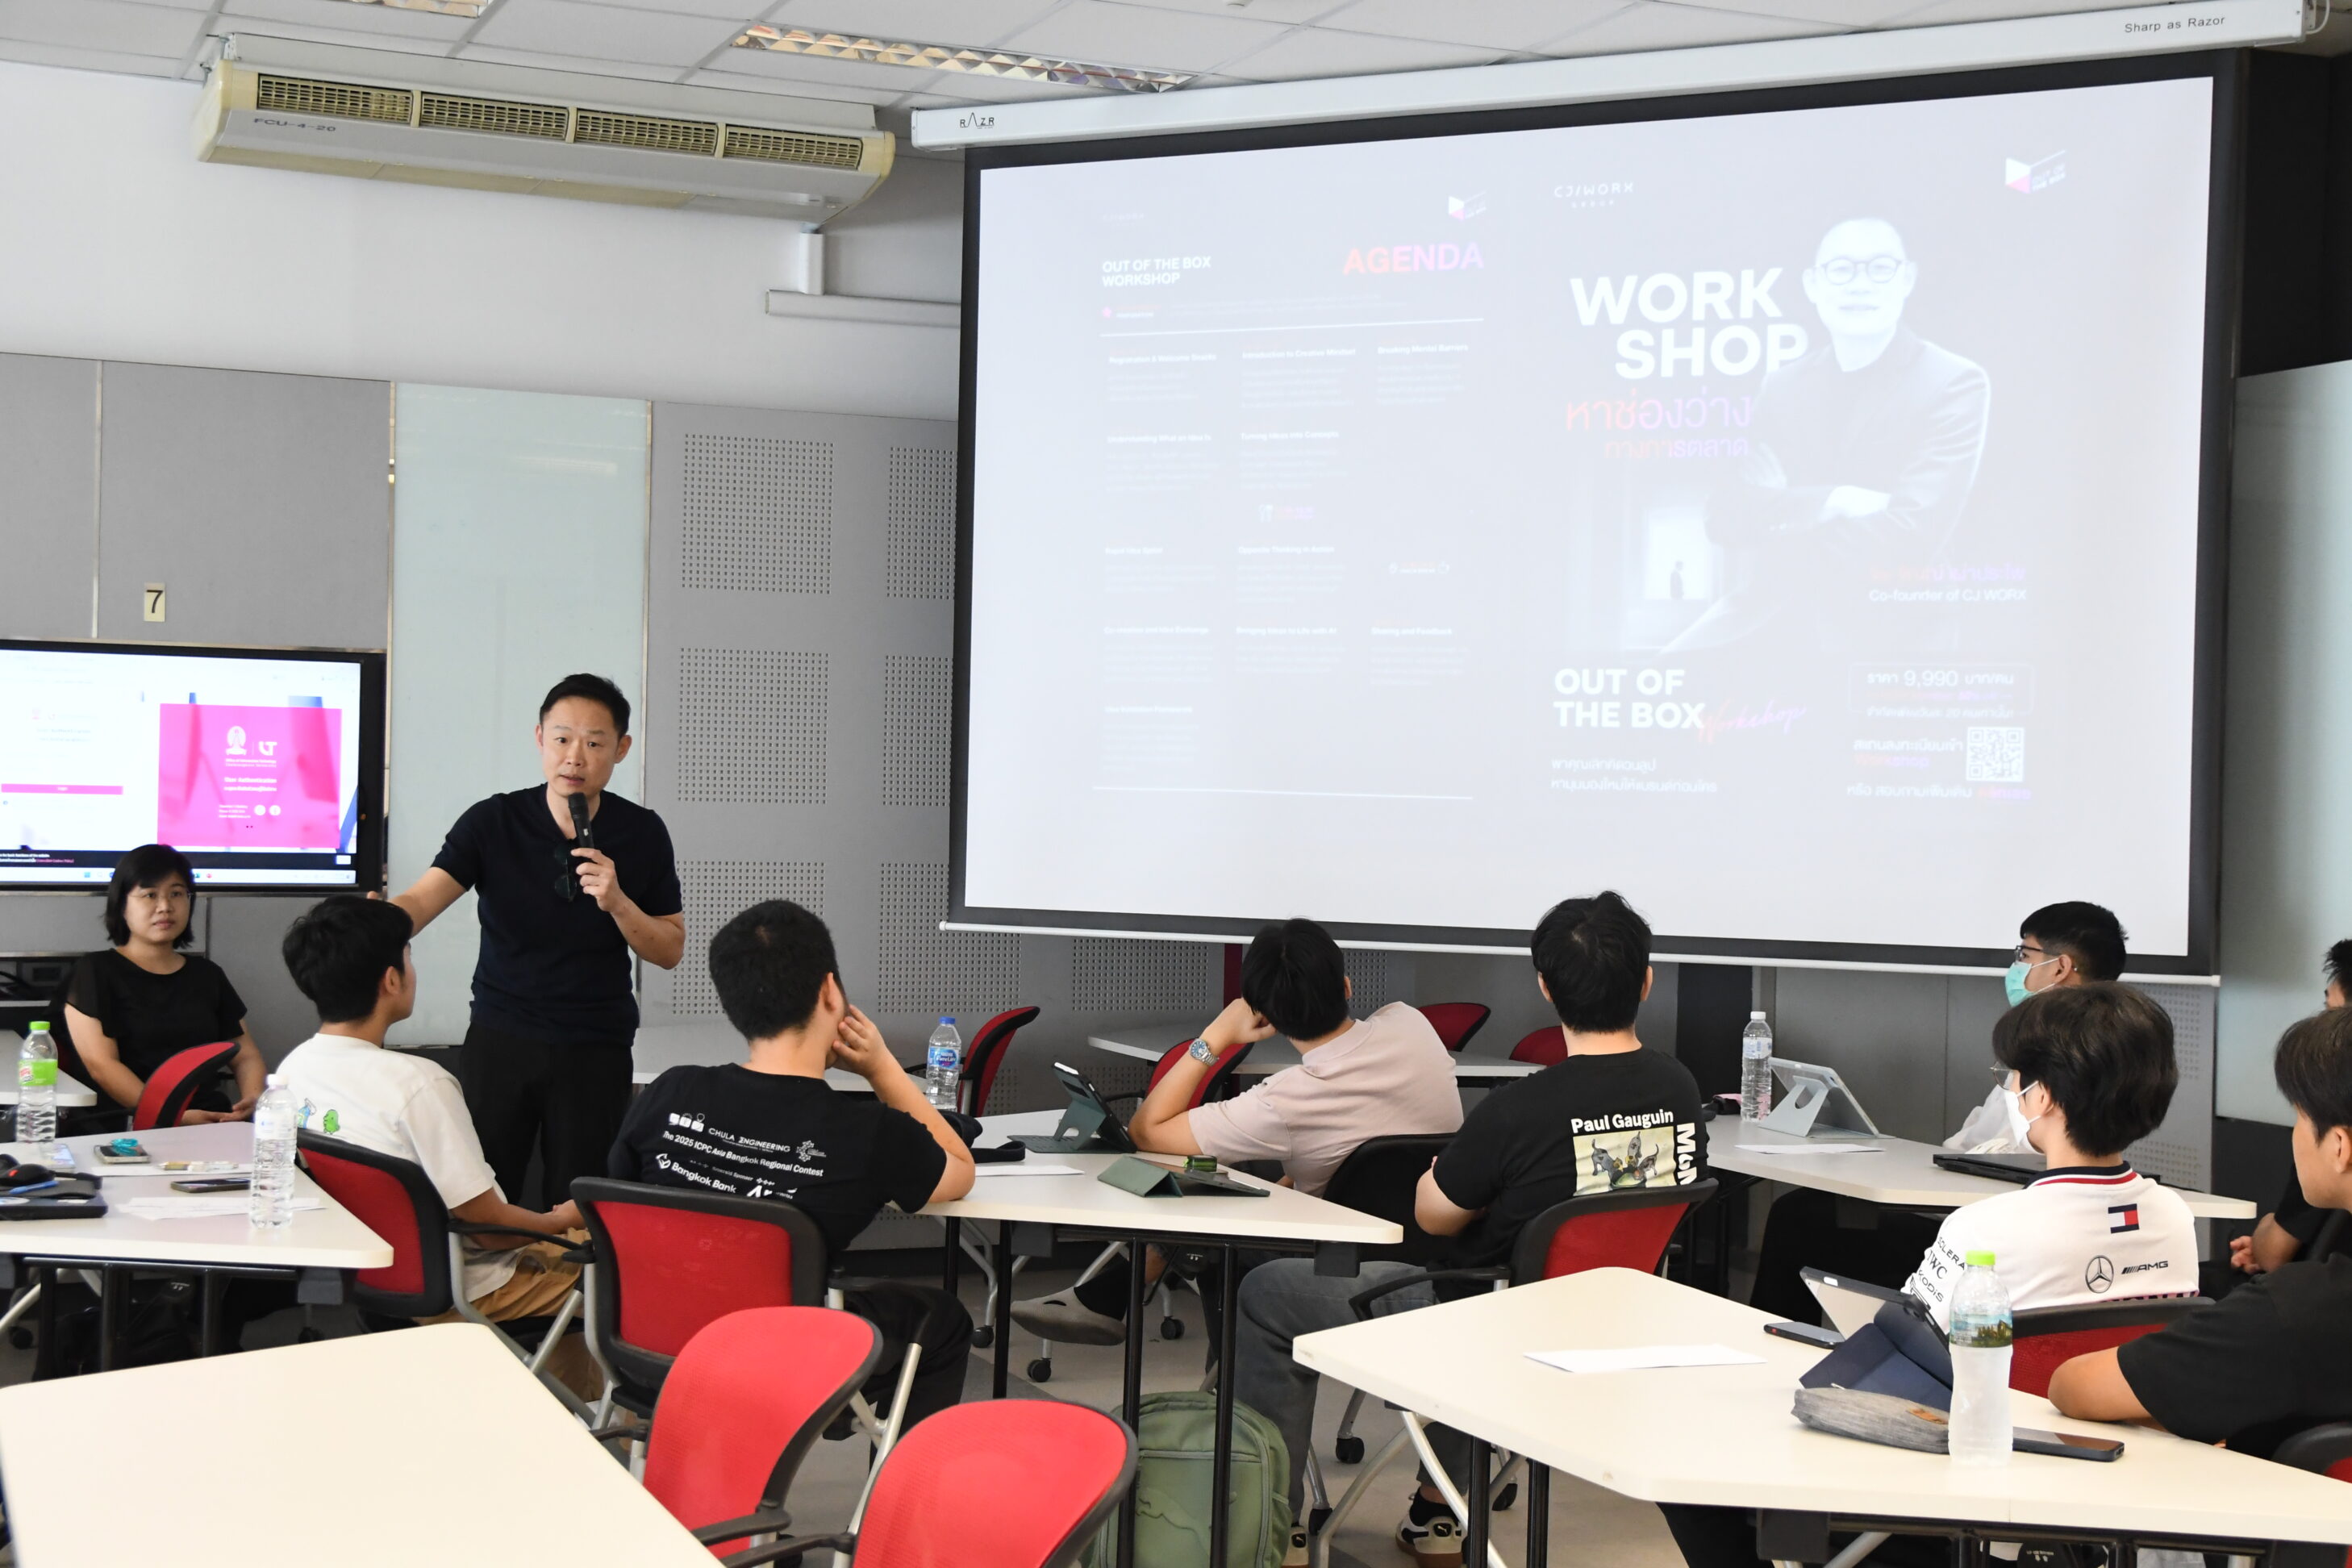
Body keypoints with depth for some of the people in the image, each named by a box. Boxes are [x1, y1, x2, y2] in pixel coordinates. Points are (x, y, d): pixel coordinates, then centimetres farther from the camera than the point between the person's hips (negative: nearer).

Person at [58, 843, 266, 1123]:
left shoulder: (207, 974, 21)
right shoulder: (95, 971, 5)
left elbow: (246, 1055, 20)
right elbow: (101, 1064, -7)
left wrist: (253, 1099, -4)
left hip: (215, 1121, 4)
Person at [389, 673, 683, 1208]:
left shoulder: (642, 833, -1)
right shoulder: (493, 822, -5)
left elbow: (671, 951, 3)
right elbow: (420, 901, -17)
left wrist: (618, 903, -16)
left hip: (597, 1049, 0)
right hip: (498, 1039, 0)